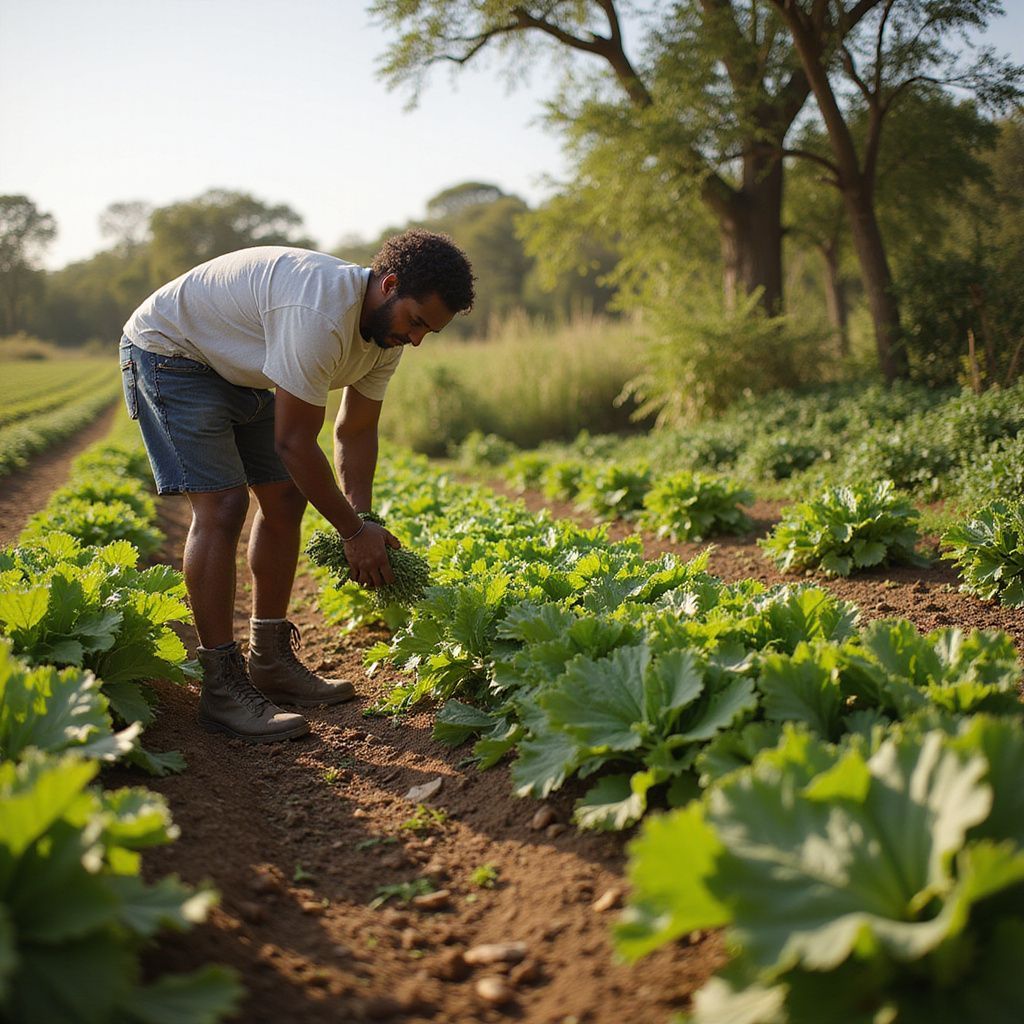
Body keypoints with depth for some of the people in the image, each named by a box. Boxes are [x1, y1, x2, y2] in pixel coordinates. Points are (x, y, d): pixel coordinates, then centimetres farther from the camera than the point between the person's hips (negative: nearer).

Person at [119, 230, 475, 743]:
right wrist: (354, 531, -23)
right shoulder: (320, 315, -37)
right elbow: (294, 444, -32)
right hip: (169, 351, -9)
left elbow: (356, 431, 0)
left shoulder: (389, 327, -8)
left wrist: (363, 521, -11)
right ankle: (222, 688, -13)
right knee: (222, 505, -19)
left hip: (237, 369, 9)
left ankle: (271, 662, 16)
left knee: (284, 498, 5)